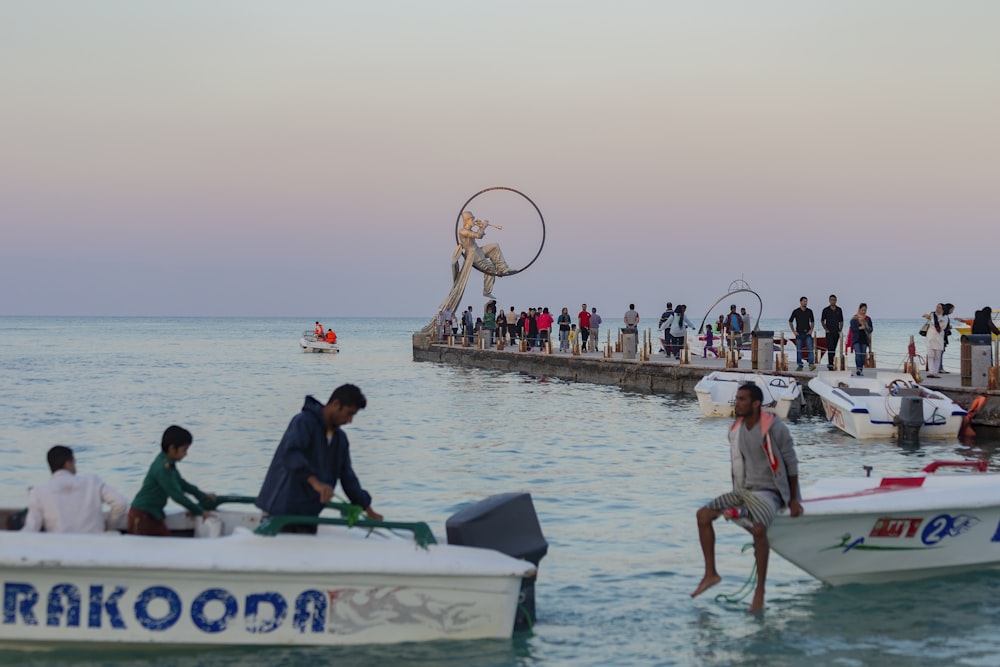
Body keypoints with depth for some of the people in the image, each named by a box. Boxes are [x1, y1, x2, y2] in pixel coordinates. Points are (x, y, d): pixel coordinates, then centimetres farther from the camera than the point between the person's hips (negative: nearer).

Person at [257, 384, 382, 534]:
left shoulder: (340, 439, 15)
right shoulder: (304, 422, -12)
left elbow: (347, 476, 20)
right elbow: (290, 454, -29)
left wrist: (368, 510, 17)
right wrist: (315, 482, -42)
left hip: (308, 513, 8)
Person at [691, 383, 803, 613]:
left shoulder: (774, 427, -15)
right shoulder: (735, 429, 5)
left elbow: (791, 463, -8)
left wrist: (794, 499, -7)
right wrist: (732, 501, 17)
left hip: (768, 492, -7)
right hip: (742, 490, 7)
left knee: (758, 528, -33)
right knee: (703, 514, -8)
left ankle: (759, 592, -26)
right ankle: (711, 574, 0)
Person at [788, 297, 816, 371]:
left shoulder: (809, 311, 5)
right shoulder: (796, 311, -1)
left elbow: (812, 321, 15)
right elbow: (790, 322, 6)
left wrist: (811, 330, 1)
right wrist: (793, 331, -1)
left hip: (807, 333, 1)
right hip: (799, 334, -1)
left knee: (810, 349, -11)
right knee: (799, 350, 3)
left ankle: (811, 364, -15)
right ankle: (799, 365, 11)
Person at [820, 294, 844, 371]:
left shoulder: (839, 310, 9)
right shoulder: (826, 310, -1)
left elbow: (841, 321, 14)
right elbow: (822, 321, 4)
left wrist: (840, 330, 3)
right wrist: (826, 329, -6)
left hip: (836, 332, 4)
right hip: (829, 332, -4)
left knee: (834, 349, 9)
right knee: (830, 348, -13)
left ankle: (830, 363, 21)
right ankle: (830, 364, -17)